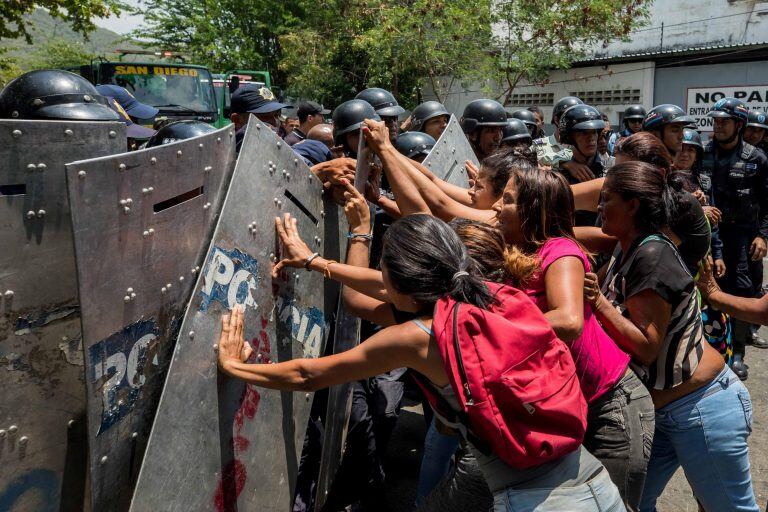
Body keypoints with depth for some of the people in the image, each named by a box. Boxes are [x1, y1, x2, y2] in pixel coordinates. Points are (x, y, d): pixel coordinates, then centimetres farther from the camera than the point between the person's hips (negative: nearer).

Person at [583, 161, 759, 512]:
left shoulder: (652, 256, -23)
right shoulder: (627, 250, 5)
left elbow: (647, 347, -24)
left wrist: (599, 303, -29)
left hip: (702, 406, -9)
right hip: (659, 409, 9)